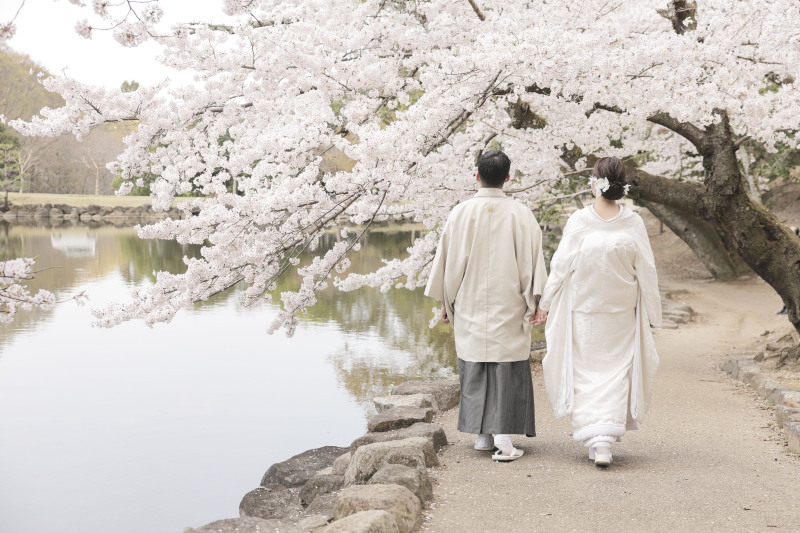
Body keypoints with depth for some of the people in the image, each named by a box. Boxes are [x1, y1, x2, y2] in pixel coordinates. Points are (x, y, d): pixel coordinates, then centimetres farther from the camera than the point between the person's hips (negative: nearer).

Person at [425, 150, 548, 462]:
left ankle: (484, 435, 17)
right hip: (508, 307, -1)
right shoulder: (521, 214, -5)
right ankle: (503, 437, -5)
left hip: (470, 305, 1)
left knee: (475, 369, 11)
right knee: (508, 369, 3)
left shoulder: (460, 213, -4)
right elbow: (532, 260, -6)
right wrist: (535, 304, -2)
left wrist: (446, 302, 10)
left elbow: (449, 261, 1)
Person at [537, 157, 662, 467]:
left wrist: (546, 304, 5)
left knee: (585, 373, 7)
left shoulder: (579, 221, -12)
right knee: (616, 373, 11)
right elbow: (646, 272, -2)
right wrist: (651, 314, 8)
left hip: (583, 312, -1)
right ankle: (608, 436, 10)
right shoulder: (633, 223, -7)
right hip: (622, 313, 1)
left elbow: (560, 266, -7)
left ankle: (595, 440, 0)